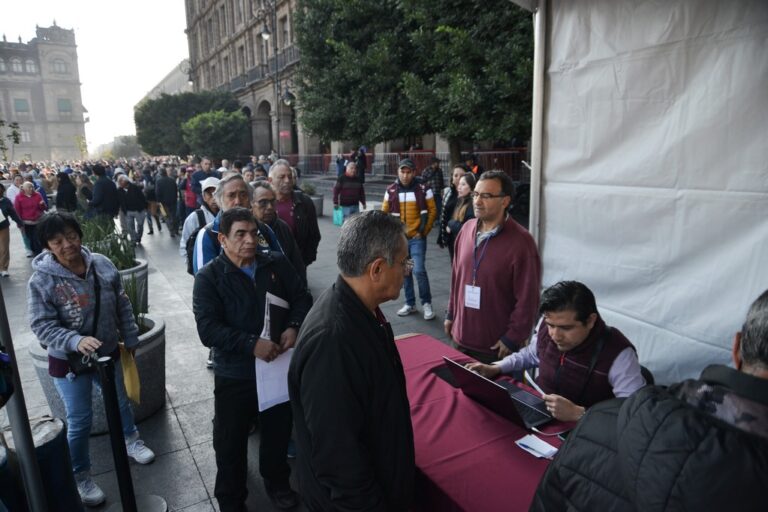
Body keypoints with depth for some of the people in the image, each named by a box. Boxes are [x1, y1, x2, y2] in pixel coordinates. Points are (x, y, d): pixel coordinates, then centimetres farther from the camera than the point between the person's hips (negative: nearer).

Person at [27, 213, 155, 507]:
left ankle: (131, 442, 50)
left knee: (120, 402, 22)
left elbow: (122, 306, 0)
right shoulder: (41, 280, -19)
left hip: (107, 353, 4)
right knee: (80, 419, 8)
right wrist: (76, 341, -35)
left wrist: (130, 339, 5)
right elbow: (42, 325, -19)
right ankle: (80, 476, 31)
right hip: (68, 361, -3)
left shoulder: (102, 265, -9)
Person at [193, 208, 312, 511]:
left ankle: (276, 482, 50)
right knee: (231, 442, 13)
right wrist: (252, 344, -30)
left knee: (279, 431, 22)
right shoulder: (208, 277, -12)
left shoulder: (276, 263, -4)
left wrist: (294, 327, -18)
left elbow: (302, 298, 1)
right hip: (234, 375, -2)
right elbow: (208, 329, -20)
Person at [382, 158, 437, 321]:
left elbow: (432, 211, -2)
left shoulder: (424, 189, -5)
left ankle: (427, 303, 7)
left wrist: (423, 231, -8)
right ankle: (410, 304, 24)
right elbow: (385, 213, 9)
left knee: (419, 270, -11)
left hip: (417, 237, -3)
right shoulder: (391, 190, 2)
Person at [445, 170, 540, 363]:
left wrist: (512, 339, -13)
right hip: (462, 336, 6)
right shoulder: (467, 229, 1)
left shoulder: (521, 242, -18)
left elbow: (527, 299, -16)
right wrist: (451, 314, 12)